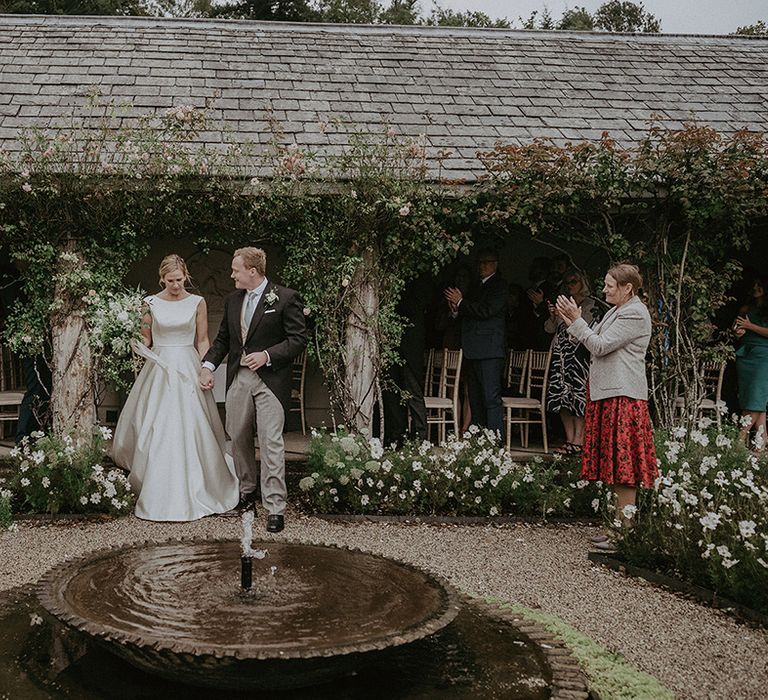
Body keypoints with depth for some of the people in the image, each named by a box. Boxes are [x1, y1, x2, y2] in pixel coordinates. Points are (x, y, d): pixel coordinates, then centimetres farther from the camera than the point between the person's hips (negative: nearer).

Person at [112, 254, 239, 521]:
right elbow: (145, 339, 10)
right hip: (158, 368, 1)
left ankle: (193, 492, 11)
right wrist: (139, 347, -12)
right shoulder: (151, 303, 4)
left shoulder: (197, 303, 2)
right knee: (154, 431, -2)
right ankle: (159, 494, 11)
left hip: (187, 369, -1)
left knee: (189, 431, -3)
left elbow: (202, 341, 5)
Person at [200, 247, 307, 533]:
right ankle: (247, 489, 35)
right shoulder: (233, 300, 13)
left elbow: (298, 339, -8)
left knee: (271, 443, -9)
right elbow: (223, 338, 19)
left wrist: (267, 355, -18)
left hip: (270, 380, -6)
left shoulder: (286, 298, -6)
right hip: (238, 379, 6)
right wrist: (208, 364, 4)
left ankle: (275, 508, -7)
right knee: (238, 439, 14)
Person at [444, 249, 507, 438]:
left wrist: (461, 302, -7)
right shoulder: (476, 287, 23)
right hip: (473, 351, 9)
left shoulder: (499, 285, -2)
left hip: (489, 351, -9)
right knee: (475, 399, 10)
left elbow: (487, 311, -15)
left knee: (491, 399, -13)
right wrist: (457, 309, 2)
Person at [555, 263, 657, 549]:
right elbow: (597, 344, 16)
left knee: (623, 464, -7)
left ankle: (627, 531, -2)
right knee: (614, 462, 11)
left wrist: (577, 321, -10)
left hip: (623, 396, -10)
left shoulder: (634, 314, -13)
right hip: (607, 392, 10)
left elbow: (600, 346, -17)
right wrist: (572, 322, 8)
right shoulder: (617, 311, 17)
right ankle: (621, 525, 17)